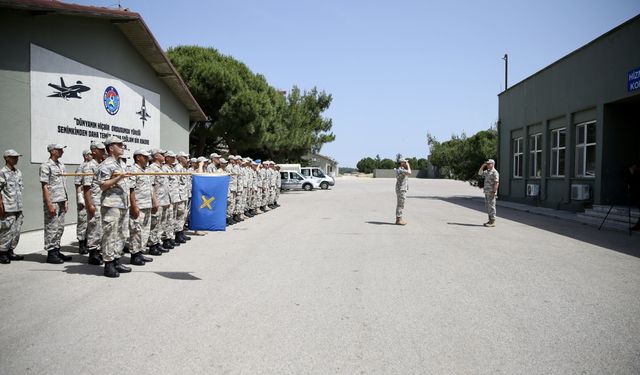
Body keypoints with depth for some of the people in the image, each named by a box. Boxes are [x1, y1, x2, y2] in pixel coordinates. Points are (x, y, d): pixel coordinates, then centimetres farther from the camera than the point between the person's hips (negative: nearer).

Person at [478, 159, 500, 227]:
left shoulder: (495, 172, -12)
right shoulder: (487, 172, 15)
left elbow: (496, 183, -18)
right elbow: (479, 173, 25)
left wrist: (494, 192, -23)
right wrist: (482, 166, 11)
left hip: (491, 193, -9)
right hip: (486, 192, 9)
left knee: (491, 206, -7)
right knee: (487, 206, 12)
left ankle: (493, 222, -3)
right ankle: (490, 220, 18)